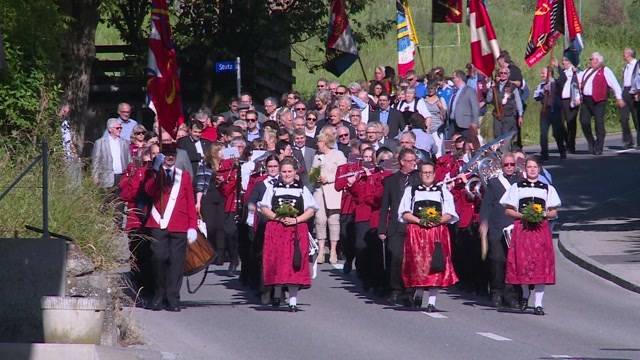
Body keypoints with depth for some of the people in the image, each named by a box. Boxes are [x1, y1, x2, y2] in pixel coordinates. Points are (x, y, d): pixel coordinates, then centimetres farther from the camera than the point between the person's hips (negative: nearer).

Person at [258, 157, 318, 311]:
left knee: (294, 263, -7)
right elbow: (264, 208, 6)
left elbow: (311, 210, 5)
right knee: (277, 262, -6)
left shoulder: (302, 189, 9)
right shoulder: (273, 188, 11)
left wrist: (296, 220, -9)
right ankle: (277, 291, 16)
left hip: (297, 229, -1)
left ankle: (293, 300, -7)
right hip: (276, 229, 1)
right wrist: (278, 217, -10)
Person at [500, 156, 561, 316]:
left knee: (541, 264, -7)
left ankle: (538, 303, -5)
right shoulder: (516, 187, 10)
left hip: (541, 227, 1)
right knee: (522, 262, -6)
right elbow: (508, 210, 8)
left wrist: (543, 214, -8)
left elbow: (554, 212, 13)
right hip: (521, 228, -1)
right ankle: (525, 294, 21)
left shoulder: (548, 189, 13)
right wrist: (522, 215, -9)